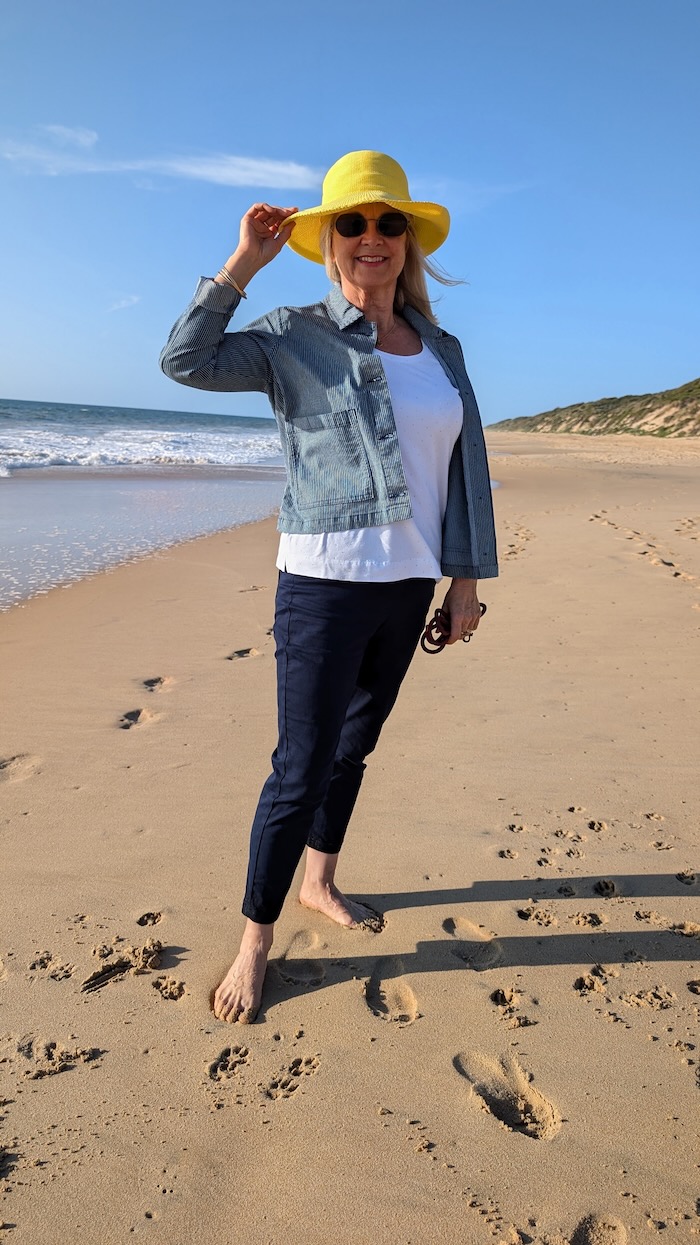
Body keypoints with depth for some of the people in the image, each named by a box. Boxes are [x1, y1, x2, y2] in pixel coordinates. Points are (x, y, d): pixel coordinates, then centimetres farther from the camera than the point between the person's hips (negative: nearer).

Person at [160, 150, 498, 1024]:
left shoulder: (442, 350, 10)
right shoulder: (297, 337, -3)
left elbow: (464, 467, 10)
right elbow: (186, 362, -12)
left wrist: (467, 575, 7)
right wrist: (243, 263, -12)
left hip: (409, 584, 5)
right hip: (326, 583, -5)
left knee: (353, 747, 19)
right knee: (302, 767, -1)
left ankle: (321, 884, 41)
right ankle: (255, 940, 17)